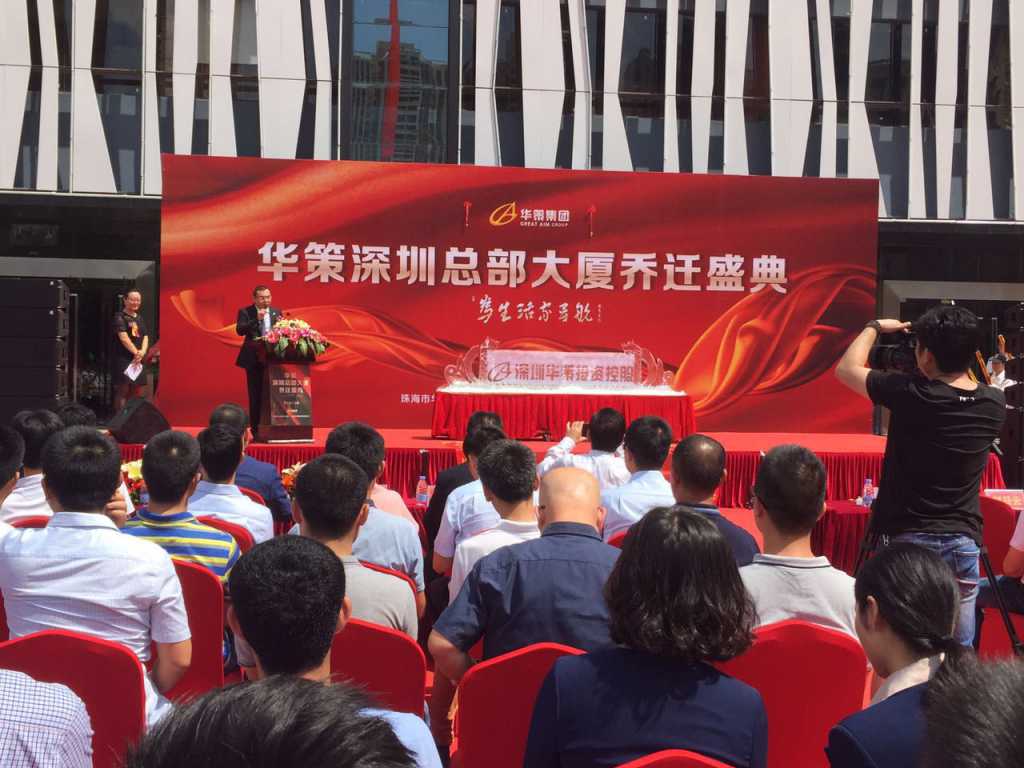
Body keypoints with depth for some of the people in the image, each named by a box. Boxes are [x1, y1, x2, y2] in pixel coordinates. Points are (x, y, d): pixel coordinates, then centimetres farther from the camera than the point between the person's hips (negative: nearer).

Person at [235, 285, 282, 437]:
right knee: (255, 395, 1)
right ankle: (256, 429, 7)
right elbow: (240, 330, -16)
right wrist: (256, 319, -25)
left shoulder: (276, 312, 9)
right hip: (254, 359, -3)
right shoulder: (245, 312, -2)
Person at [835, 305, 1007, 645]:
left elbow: (846, 368, 1)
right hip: (963, 541, 4)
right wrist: (959, 355, 18)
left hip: (905, 540, -3)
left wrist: (875, 327, 15)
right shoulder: (994, 404, -2)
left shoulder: (909, 394, -14)